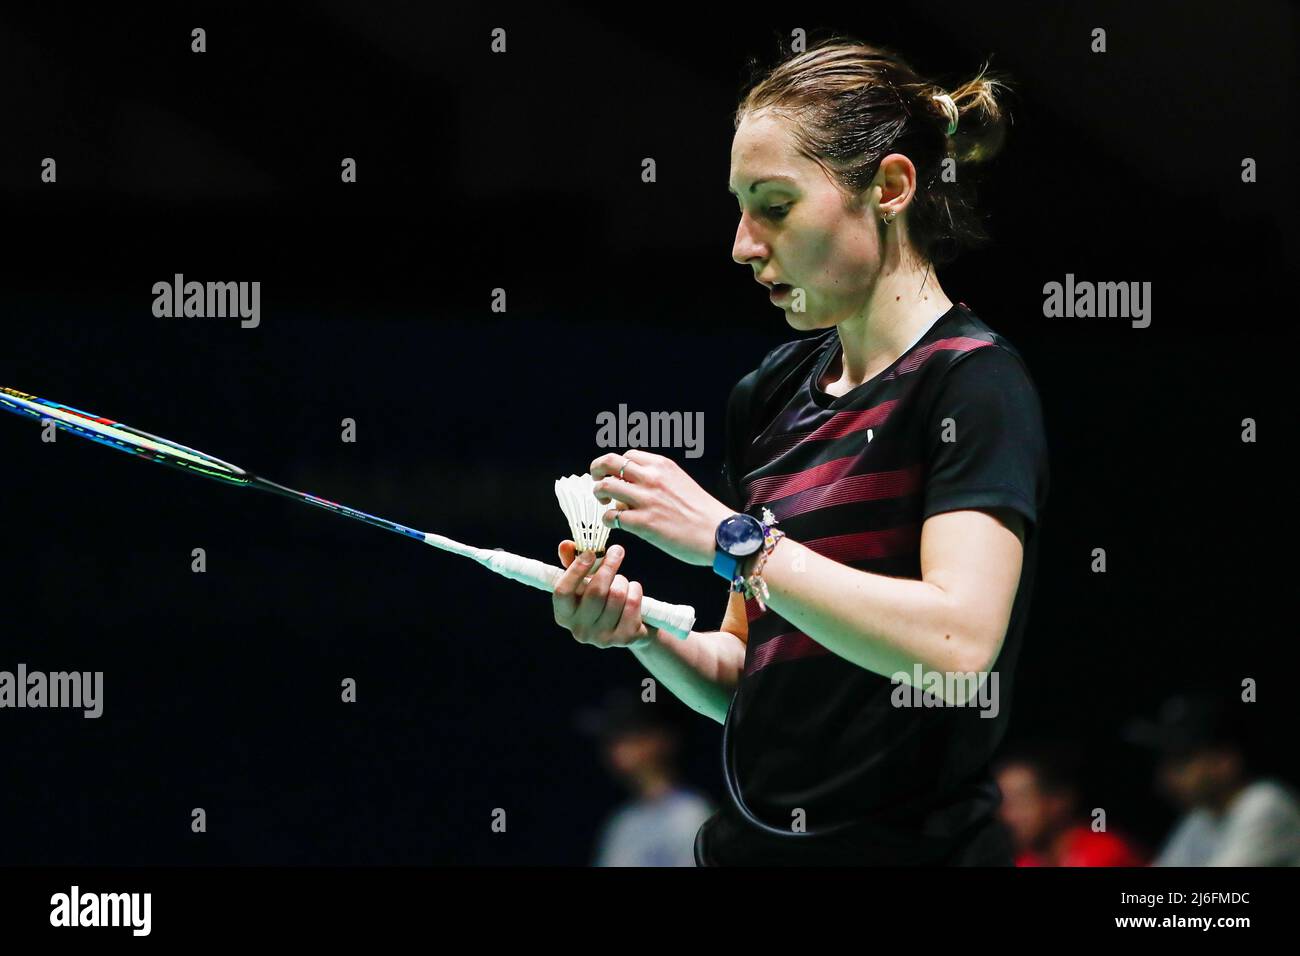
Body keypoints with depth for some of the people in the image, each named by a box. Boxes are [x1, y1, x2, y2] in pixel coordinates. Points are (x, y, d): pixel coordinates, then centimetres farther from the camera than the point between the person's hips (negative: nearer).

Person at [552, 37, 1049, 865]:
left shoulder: (973, 382, -10)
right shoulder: (772, 391, 10)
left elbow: (957, 642, -25)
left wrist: (732, 536, -22)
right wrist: (642, 633, -4)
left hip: (912, 843, -6)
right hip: (750, 842, 7)